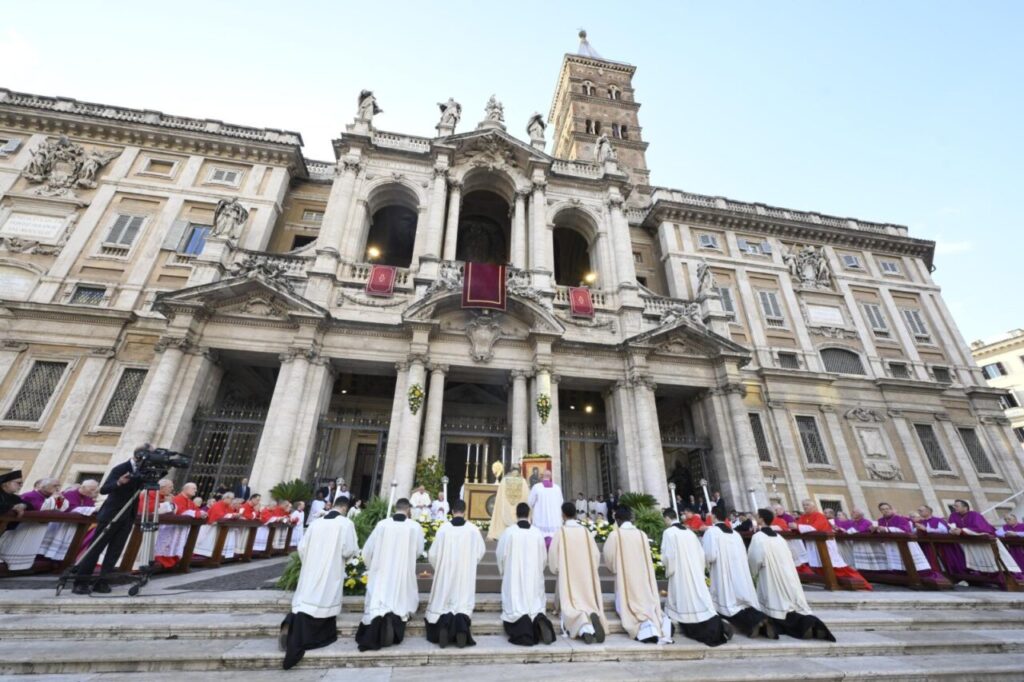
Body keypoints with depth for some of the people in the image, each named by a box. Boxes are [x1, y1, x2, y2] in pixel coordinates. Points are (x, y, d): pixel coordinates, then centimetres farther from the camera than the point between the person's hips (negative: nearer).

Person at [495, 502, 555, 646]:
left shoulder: (508, 532, -10)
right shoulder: (538, 533, -4)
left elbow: (500, 555, -1)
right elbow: (543, 558, 7)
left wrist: (503, 572, 18)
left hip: (513, 579, -2)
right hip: (534, 579, 2)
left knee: (516, 607, 2)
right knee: (535, 606, 12)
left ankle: (522, 632, -25)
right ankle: (538, 619, -19)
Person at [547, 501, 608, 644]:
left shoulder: (560, 532, -9)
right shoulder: (585, 532, 0)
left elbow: (553, 558, -5)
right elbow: (596, 557, 5)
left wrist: (558, 571, 16)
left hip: (567, 579, -3)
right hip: (587, 579, 3)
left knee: (571, 608, -5)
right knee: (589, 605, 10)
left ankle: (585, 629, -35)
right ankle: (592, 615, -25)